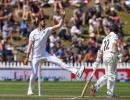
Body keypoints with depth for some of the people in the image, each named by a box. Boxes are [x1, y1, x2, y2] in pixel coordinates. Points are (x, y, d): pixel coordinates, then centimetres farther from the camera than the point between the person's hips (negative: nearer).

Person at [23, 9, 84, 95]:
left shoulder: (47, 30, -1)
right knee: (34, 73, -2)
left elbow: (59, 25, -7)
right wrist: (27, 57, -16)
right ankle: (30, 89, 18)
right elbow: (30, 45, -14)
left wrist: (63, 17, -20)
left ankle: (76, 72, -20)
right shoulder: (33, 33, -13)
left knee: (59, 61, -10)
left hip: (44, 54, 4)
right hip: (35, 56, -4)